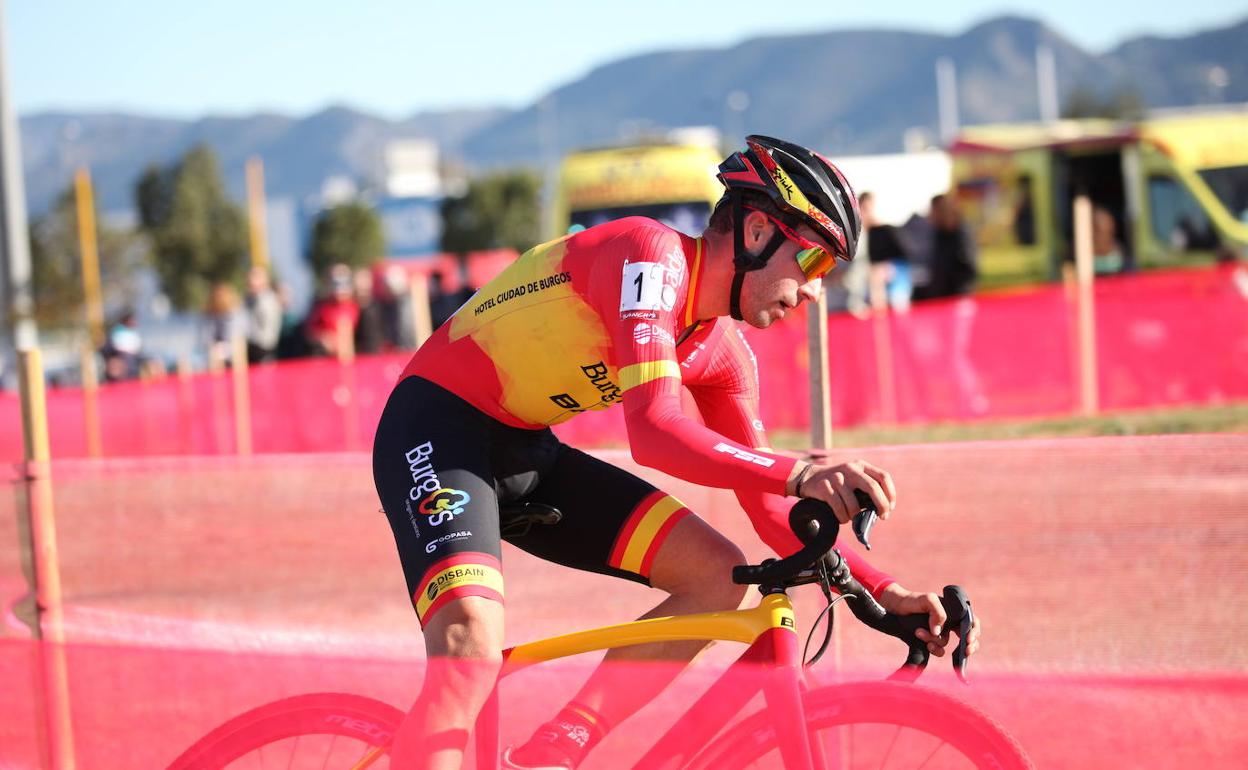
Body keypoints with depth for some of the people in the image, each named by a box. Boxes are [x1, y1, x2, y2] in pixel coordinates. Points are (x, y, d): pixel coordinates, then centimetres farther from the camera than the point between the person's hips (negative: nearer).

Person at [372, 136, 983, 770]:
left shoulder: (722, 355, 5)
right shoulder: (652, 254, -21)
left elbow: (768, 509, 9)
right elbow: (653, 430, -34)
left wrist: (884, 592, -2)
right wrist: (798, 474, -46)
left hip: (529, 454, 9)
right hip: (438, 427, -9)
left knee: (718, 576, -3)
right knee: (472, 652, -32)